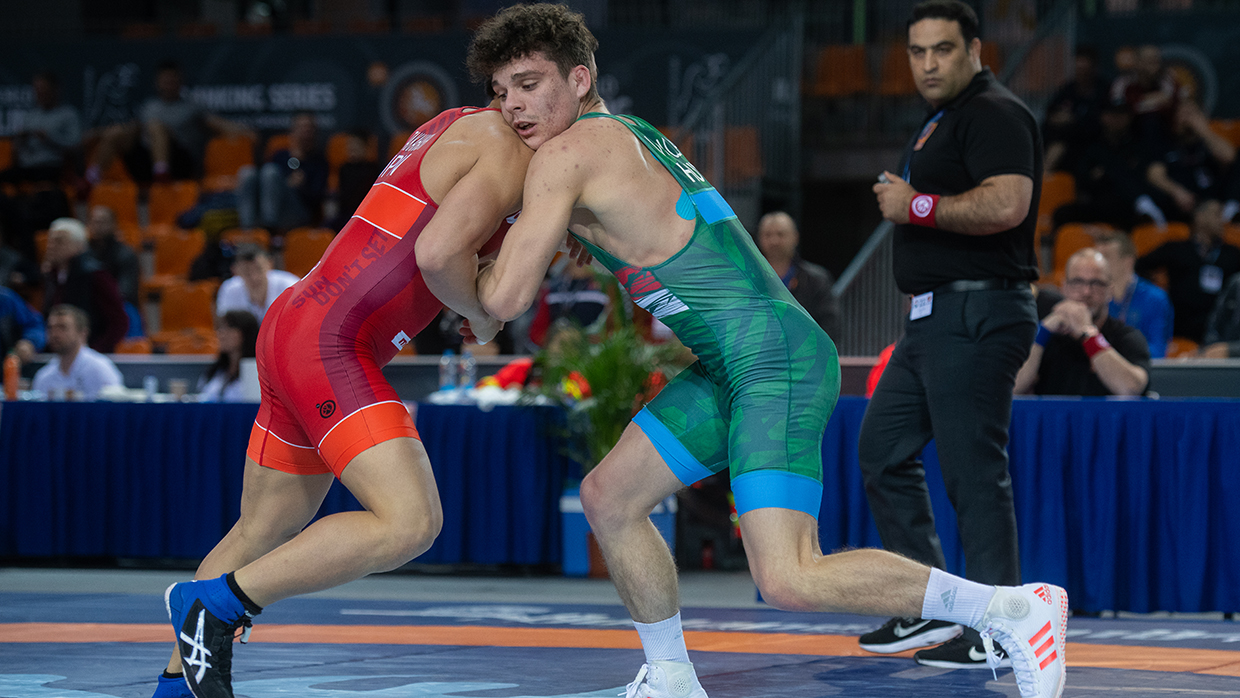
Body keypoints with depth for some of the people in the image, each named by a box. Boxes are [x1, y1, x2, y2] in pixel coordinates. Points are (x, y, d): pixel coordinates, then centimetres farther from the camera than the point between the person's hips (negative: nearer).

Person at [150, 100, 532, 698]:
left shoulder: (462, 126, 19)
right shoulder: (507, 150, -10)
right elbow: (438, 253, -24)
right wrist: (480, 314, -5)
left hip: (293, 324, 11)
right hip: (328, 346, -11)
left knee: (263, 533, 19)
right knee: (409, 523, -19)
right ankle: (215, 603, -12)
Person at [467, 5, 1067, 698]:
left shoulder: (566, 154, -10)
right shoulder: (630, 135, 19)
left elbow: (507, 299, -11)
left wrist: (497, 250, 10)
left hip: (775, 358, -11)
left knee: (789, 582, -19)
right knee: (608, 497, 14)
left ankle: (1016, 609, -11)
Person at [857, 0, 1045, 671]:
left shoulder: (994, 113, -12)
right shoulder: (939, 122, 21)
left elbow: (1006, 204, -26)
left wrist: (916, 207, -18)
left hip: (976, 315, -11)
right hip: (934, 315, 11)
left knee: (974, 472, -10)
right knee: (882, 451, 12)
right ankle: (929, 611, 17)